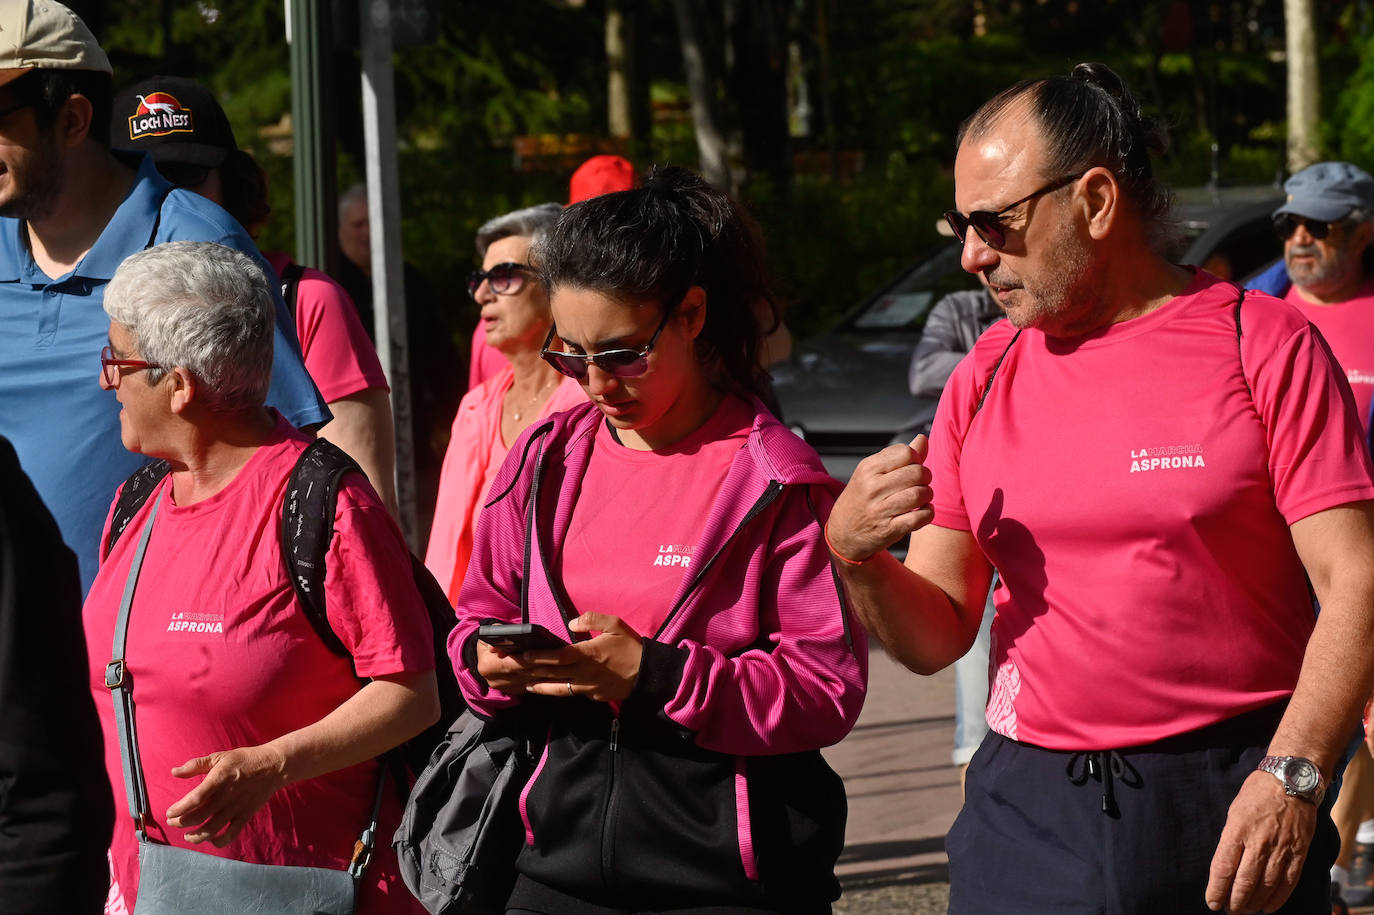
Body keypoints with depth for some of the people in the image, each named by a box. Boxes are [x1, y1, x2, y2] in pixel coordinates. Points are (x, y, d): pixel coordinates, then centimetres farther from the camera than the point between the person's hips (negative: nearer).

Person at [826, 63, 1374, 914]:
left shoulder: (1264, 347, -3)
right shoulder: (984, 379, 9)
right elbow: (937, 637, 10)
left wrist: (1292, 776, -18)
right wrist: (855, 555, -10)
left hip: (1228, 814, -3)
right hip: (1026, 807, 3)